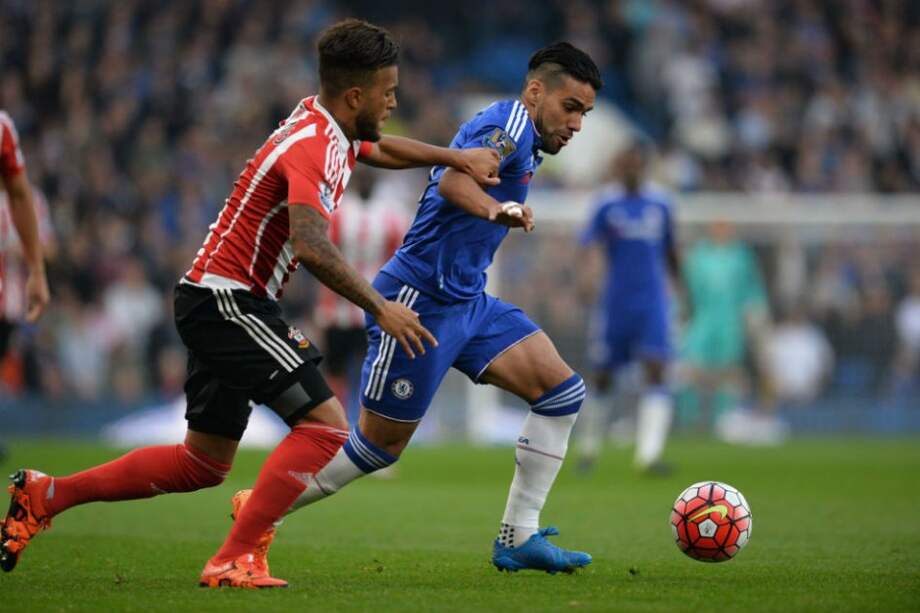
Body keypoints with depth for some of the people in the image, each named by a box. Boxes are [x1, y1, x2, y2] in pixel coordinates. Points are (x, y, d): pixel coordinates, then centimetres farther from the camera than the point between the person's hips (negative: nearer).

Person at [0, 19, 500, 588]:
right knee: (325, 425, -15)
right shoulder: (311, 146, -20)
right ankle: (232, 561, -14)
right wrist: (380, 308, -31)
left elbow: (381, 148, 35)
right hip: (227, 300, -10)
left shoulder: (331, 131, 10)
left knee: (204, 464, 15)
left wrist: (456, 157, 27)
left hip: (217, 301, 10)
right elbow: (311, 246, -35)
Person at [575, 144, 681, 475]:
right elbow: (588, 242, -11)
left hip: (652, 303, 2)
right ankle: (588, 447, 30)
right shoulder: (607, 204, -1)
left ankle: (648, 454, -21)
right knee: (603, 378, 8)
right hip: (614, 303, -1)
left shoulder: (660, 204, 8)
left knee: (656, 373, -15)